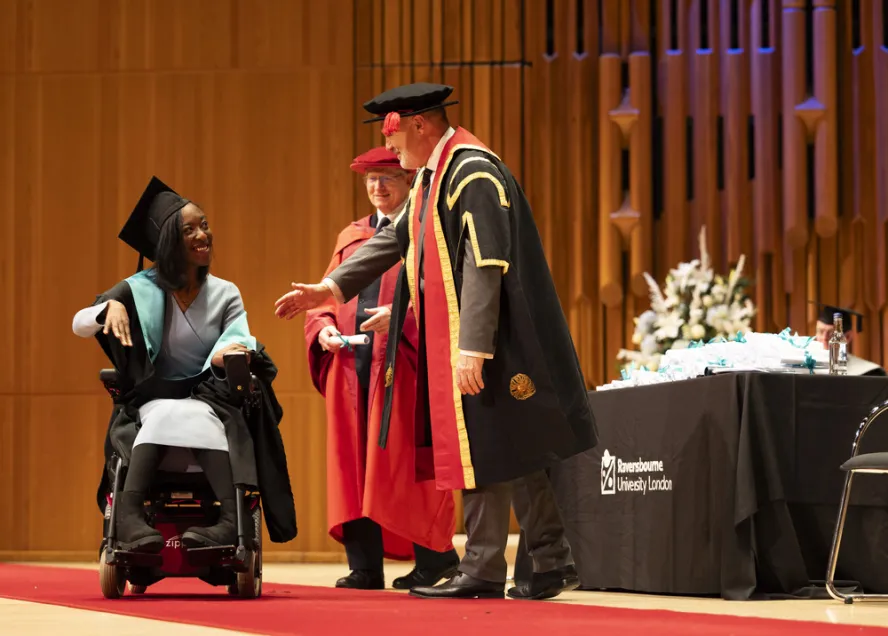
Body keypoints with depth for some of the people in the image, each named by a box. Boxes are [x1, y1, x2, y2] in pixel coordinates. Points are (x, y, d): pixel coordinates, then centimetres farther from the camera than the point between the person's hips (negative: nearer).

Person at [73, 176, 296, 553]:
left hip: (211, 404, 1)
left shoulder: (225, 295, 6)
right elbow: (79, 326, -5)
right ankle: (129, 514, -52)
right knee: (167, 415, -36)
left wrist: (233, 353, -32)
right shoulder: (143, 291, 1)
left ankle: (232, 519, -52)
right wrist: (111, 306, -28)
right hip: (153, 404, -1)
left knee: (198, 418, -35)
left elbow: (238, 342, -7)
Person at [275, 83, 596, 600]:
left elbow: (485, 264, -23)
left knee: (483, 451, -3)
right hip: (449, 337, 10)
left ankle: (482, 573, 3)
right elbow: (396, 240, 21)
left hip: (479, 339, -10)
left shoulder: (472, 173, -17)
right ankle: (552, 563, 14)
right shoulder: (432, 174, 14)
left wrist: (472, 348, -26)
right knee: (507, 449, 10)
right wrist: (331, 288, 14)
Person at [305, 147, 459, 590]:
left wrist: (399, 313, -21)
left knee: (404, 462, -7)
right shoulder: (350, 238, 21)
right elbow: (326, 296, 20)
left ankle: (433, 558, 4)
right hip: (351, 361, 6)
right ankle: (364, 566, 3)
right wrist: (324, 328, -1)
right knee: (354, 461, 1)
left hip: (402, 362, -6)